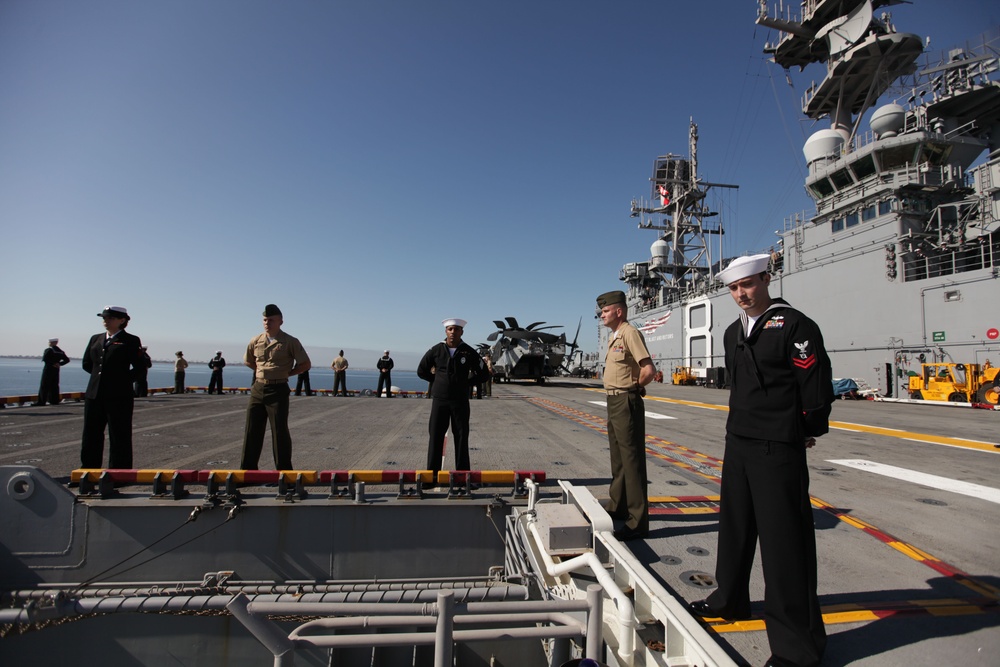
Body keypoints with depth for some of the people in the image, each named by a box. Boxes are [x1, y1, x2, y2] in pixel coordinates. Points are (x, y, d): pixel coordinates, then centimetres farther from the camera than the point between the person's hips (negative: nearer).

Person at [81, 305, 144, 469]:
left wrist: (124, 379, -6)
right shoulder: (95, 339, 14)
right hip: (94, 395, 6)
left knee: (119, 437, 1)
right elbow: (86, 363, 21)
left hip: (119, 396, -6)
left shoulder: (130, 341, -2)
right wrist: (101, 374, 11)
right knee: (90, 435, 12)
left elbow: (140, 368, -6)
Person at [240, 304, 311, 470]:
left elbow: (306, 364, -2)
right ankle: (248, 468, 21)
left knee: (279, 431, -2)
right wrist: (262, 371, 12)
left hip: (278, 390, -4)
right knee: (252, 430, 9)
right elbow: (248, 361, 24)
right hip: (258, 389, 5)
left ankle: (284, 470, 8)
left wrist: (286, 373, -3)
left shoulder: (290, 342, -6)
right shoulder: (255, 341, 6)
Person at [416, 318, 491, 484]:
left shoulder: (469, 352, -3)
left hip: (460, 401, 0)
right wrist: (437, 381, 4)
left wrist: (465, 382, 2)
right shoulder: (436, 351, -1)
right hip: (439, 400, 1)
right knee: (435, 437, 2)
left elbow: (483, 374, 5)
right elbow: (421, 371, 10)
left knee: (461, 438, 4)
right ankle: (432, 474, 10)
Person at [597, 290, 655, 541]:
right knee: (618, 459, 19)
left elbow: (648, 370, -24)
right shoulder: (614, 336, 14)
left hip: (626, 403, -10)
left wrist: (634, 387, -8)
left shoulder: (630, 333, -16)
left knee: (632, 460, -4)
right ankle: (618, 507, 34)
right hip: (614, 401, 10)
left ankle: (637, 522, 4)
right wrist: (621, 390, 11)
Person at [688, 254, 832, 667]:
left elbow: (817, 385, -12)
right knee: (735, 527, 20)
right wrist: (743, 425, 16)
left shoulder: (794, 326, -11)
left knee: (783, 540, -1)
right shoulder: (733, 333, 13)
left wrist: (808, 432, -2)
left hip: (778, 450, -8)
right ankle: (730, 600, 39)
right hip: (737, 443, 8)